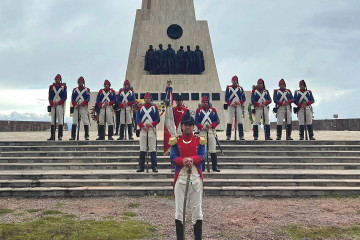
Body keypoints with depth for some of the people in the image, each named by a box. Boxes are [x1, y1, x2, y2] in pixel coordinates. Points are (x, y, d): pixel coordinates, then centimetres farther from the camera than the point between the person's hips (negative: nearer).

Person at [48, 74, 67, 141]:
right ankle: (52, 136, 5)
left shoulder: (63, 87, 5)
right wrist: (52, 104, -6)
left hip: (60, 105, -3)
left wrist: (58, 102, -10)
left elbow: (65, 97, 1)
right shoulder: (51, 87, 13)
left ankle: (60, 136, -7)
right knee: (53, 120, 3)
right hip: (53, 105, 3)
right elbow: (50, 97, 9)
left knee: (60, 120, -8)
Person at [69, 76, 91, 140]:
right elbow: (72, 99, 9)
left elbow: (88, 99, -2)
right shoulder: (74, 90, 16)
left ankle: (86, 136, -6)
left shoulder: (87, 90, 7)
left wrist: (81, 104, -12)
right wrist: (75, 105, -8)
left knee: (85, 122, -8)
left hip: (84, 107, -3)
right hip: (76, 107, 3)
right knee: (74, 121, 0)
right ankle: (73, 136, 2)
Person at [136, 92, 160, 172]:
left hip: (152, 129, -1)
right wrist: (143, 126, -8)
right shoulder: (140, 108, 12)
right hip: (143, 130, 1)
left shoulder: (154, 108, 10)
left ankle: (154, 166, 0)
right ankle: (141, 166, 5)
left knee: (153, 148, -3)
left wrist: (151, 124, -11)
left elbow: (158, 119, 4)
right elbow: (137, 119, 6)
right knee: (142, 149, 0)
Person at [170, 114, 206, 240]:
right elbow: (173, 157, -1)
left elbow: (203, 156, -1)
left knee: (197, 208, 4)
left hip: (196, 177, 0)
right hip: (180, 177, 0)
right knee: (179, 209, 2)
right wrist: (183, 160, -21)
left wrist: (192, 159, -19)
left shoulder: (200, 140, 9)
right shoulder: (175, 141, 8)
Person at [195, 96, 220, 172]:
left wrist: (211, 125, -11)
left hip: (211, 131, 0)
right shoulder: (198, 110, 8)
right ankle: (202, 167, 9)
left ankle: (215, 167, -1)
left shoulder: (213, 110, 10)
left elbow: (217, 120, 5)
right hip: (202, 132, 0)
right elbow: (196, 121, 2)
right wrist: (202, 127, -13)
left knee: (213, 150, -4)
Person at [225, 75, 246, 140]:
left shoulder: (240, 88, 12)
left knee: (240, 121, -1)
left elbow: (244, 98, 9)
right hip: (231, 106, -2)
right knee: (229, 121, -6)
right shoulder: (228, 88, 8)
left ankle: (241, 136, 0)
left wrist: (239, 102, -9)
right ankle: (228, 136, -4)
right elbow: (226, 99, 3)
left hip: (239, 106, 2)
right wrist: (232, 104, -10)